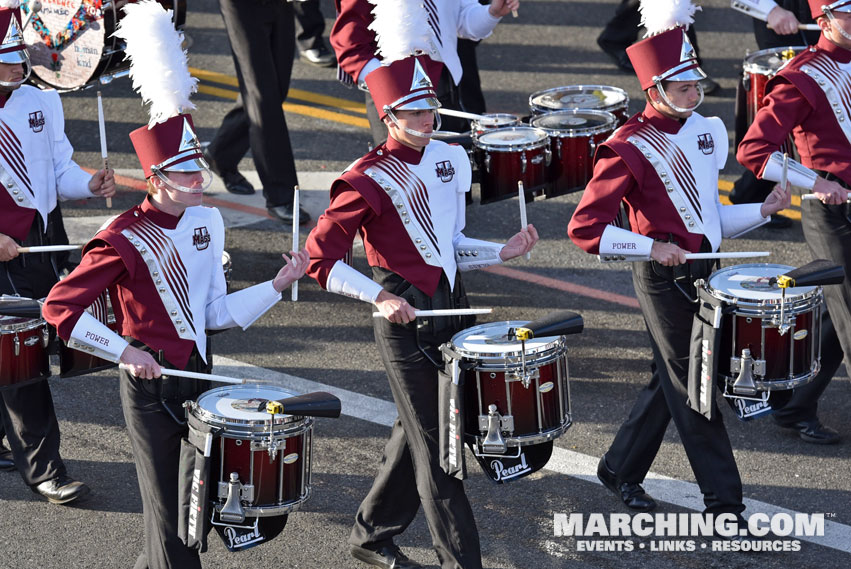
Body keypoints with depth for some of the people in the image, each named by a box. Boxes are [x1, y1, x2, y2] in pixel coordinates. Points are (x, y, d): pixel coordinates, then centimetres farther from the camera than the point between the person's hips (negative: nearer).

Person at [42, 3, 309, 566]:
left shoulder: (208, 222, 4)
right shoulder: (124, 239, -17)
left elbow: (216, 313, 9)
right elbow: (61, 308, -19)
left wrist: (278, 285, 0)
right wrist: (125, 352, -22)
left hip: (198, 373, 7)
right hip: (150, 383, -7)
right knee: (169, 513, -3)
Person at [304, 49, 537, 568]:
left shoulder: (451, 159, 6)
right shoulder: (369, 180, -15)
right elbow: (320, 259, -16)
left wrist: (502, 253, 1)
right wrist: (381, 297, -25)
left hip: (451, 308, 7)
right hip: (405, 321, -7)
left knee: (417, 433, 18)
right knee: (435, 447, -3)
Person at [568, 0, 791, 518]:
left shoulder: (702, 131, 9)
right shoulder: (631, 148, -14)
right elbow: (585, 228, -17)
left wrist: (763, 210, 3)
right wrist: (651, 247, -25)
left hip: (703, 271, 8)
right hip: (664, 279, -8)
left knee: (672, 381, 17)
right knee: (694, 391, -2)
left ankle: (620, 469, 33)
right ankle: (725, 504, 4)